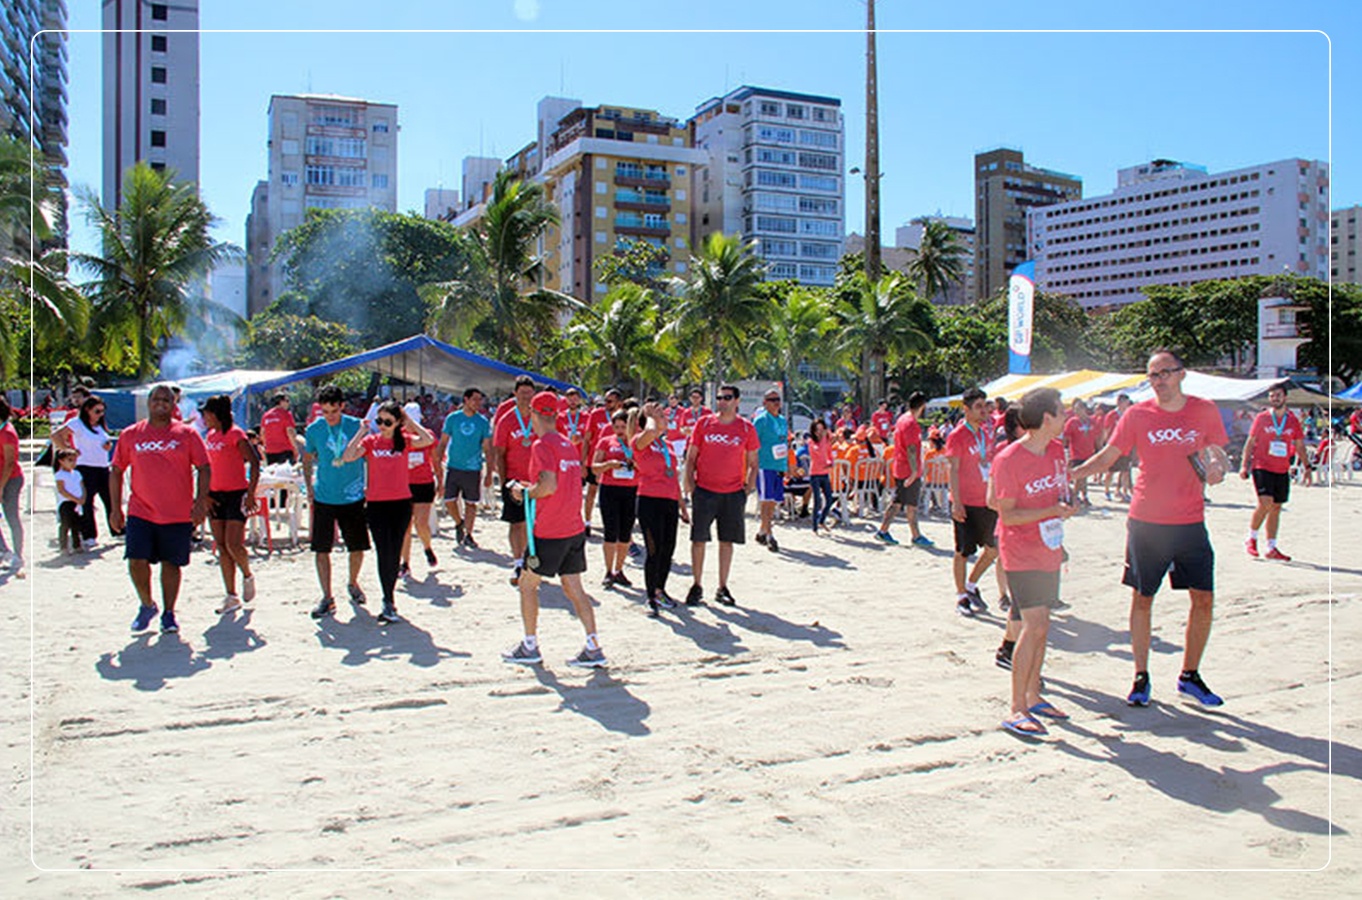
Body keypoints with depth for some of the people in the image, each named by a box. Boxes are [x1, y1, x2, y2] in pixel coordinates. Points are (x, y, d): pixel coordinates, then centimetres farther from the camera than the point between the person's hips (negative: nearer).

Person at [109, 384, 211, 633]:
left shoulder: (187, 434, 1)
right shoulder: (130, 435, 5)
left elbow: (204, 469, 1)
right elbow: (116, 472, 11)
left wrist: (200, 502, -10)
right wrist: (116, 508, 6)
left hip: (178, 515, -1)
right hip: (140, 512, 1)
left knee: (171, 563, 5)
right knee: (137, 561, -7)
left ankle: (168, 614, 19)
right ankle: (147, 605, 18)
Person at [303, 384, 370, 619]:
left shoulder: (357, 426, -6)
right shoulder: (313, 430, -2)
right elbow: (307, 459, 14)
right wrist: (309, 488, 5)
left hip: (353, 498, 0)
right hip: (324, 498, 1)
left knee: (357, 548, 8)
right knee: (321, 548, -1)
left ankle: (353, 583, 34)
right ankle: (327, 597, 9)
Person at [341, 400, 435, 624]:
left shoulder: (404, 440, 3)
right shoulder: (370, 441, 3)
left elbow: (428, 440, -17)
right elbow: (347, 457, -14)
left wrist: (409, 421, -7)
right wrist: (362, 430, -10)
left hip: (401, 503, 1)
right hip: (376, 504, -1)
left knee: (395, 553, 8)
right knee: (384, 553, -5)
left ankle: (389, 598, 22)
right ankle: (389, 602, 0)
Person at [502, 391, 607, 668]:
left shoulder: (542, 445, -12)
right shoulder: (568, 444, 12)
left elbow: (549, 485, -22)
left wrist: (525, 492, -5)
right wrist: (532, 488, 19)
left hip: (549, 532, -7)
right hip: (575, 529, 7)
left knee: (527, 584, 9)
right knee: (574, 588, 10)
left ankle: (530, 647, 15)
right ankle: (593, 648, 6)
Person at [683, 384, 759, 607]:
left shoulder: (746, 428, 3)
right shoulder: (704, 423, 2)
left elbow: (753, 462, 10)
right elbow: (691, 457, 6)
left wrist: (749, 486, 1)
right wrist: (690, 482, -2)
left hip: (733, 492, 1)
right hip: (705, 490, 0)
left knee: (727, 540, 6)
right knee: (698, 539, 0)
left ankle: (722, 588, 16)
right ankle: (696, 586, 12)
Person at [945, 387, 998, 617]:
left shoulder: (986, 432, 11)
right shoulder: (957, 435, -10)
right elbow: (954, 470, -14)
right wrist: (956, 501, -19)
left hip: (987, 501, 7)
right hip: (966, 503, -7)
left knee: (993, 548, 11)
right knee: (963, 551, 1)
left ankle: (971, 586, 29)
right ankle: (961, 597, 14)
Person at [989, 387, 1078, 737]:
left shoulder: (1057, 449, 6)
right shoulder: (1008, 459, -17)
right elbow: (1007, 514, -16)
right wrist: (1050, 511, -21)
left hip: (1048, 551, 8)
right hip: (1021, 554, -8)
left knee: (1039, 625, 13)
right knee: (1035, 625, -14)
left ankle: (1032, 695, 26)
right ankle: (1017, 710, -9)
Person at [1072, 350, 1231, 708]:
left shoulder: (1204, 411, 2)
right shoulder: (1138, 414, -2)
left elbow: (1219, 454, 13)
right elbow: (1107, 456, 1)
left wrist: (1218, 467, -9)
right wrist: (1069, 474, -12)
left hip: (1191, 523, 1)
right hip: (1146, 521, -1)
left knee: (1204, 599, 2)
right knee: (1142, 598, 5)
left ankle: (1190, 676, 20)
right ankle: (1141, 677, 17)